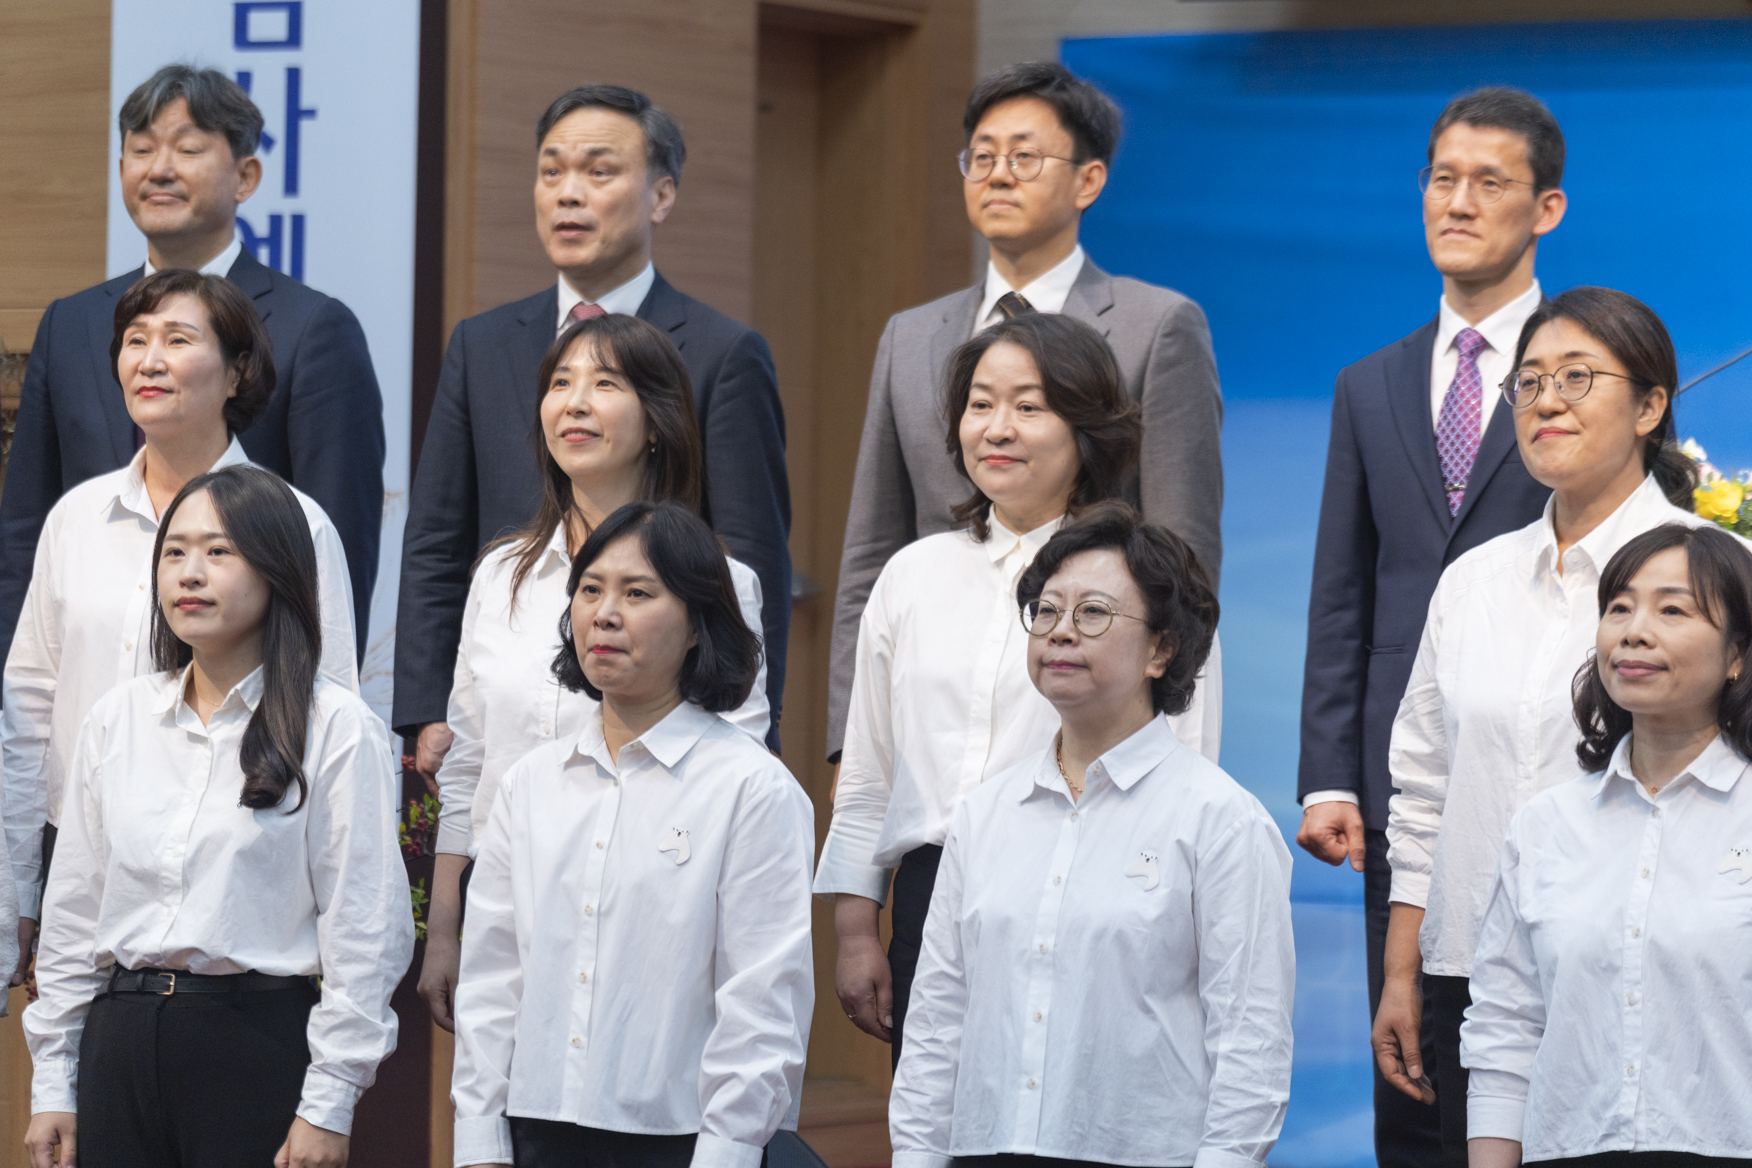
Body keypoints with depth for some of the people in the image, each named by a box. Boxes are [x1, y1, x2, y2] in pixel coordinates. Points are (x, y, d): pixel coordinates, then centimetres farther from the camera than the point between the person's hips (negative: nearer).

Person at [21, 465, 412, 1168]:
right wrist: (53, 1084, 10)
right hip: (121, 1042, 4)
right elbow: (73, 910, 13)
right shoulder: (117, 720, 10)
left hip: (261, 1038, -4)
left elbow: (363, 929, -7)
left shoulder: (335, 728, -5)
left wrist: (327, 1105, -10)